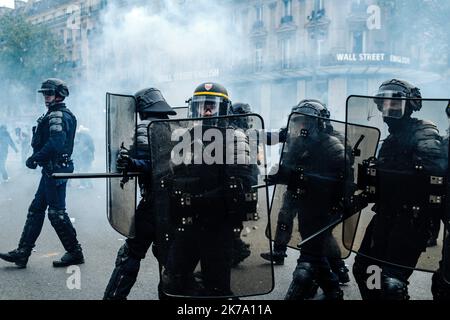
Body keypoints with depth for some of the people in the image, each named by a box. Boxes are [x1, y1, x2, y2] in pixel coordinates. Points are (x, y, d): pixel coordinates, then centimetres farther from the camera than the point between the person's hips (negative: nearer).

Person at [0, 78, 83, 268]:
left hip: (55, 169, -11)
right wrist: (37, 158, 9)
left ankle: (75, 253, 5)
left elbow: (55, 143, -27)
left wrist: (35, 158, -19)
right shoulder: (62, 114, 18)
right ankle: (22, 253, 15)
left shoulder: (57, 115, -14)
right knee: (36, 209, 11)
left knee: (56, 213, -5)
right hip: (52, 169, 11)